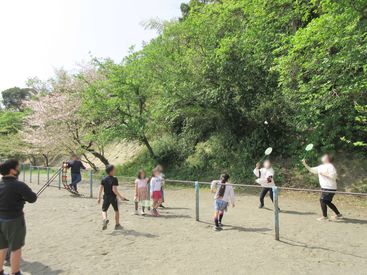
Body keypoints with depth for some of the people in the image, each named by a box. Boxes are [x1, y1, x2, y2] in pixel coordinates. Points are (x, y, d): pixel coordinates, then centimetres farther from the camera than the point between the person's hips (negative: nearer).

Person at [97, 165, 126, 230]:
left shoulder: (104, 179, 1)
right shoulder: (114, 179, -14)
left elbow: (100, 189, 0)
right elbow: (114, 189, -21)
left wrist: (99, 198, 8)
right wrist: (120, 197, -14)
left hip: (106, 197, 3)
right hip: (113, 197, -3)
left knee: (104, 210, 13)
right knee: (116, 210, 15)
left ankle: (105, 219, -18)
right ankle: (117, 225, 22)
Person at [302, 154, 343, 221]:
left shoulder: (330, 166, -13)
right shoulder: (321, 167, 13)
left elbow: (333, 176, -22)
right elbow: (311, 170, 17)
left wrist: (323, 174, -19)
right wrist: (305, 164, 10)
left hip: (329, 188, -9)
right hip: (325, 188, 9)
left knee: (322, 200, -8)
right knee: (327, 202, 15)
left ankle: (325, 217, 2)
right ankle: (338, 214, 27)